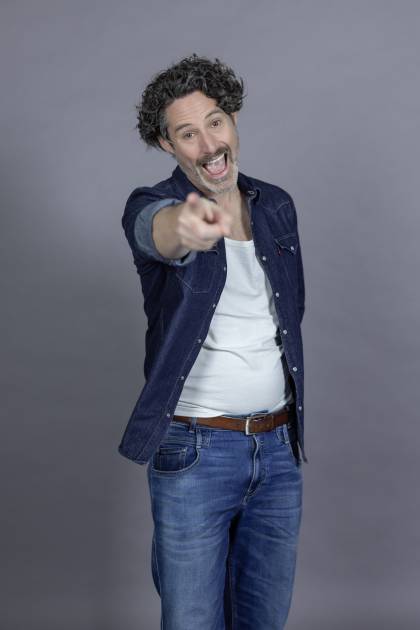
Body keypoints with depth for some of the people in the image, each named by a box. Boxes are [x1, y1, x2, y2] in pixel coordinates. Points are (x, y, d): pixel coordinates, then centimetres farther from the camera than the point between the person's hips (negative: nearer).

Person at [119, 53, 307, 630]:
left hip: (279, 449, 5)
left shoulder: (278, 207, 7)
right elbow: (156, 230, -35)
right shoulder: (152, 206, -9)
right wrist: (184, 228, -59)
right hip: (194, 453, -4)